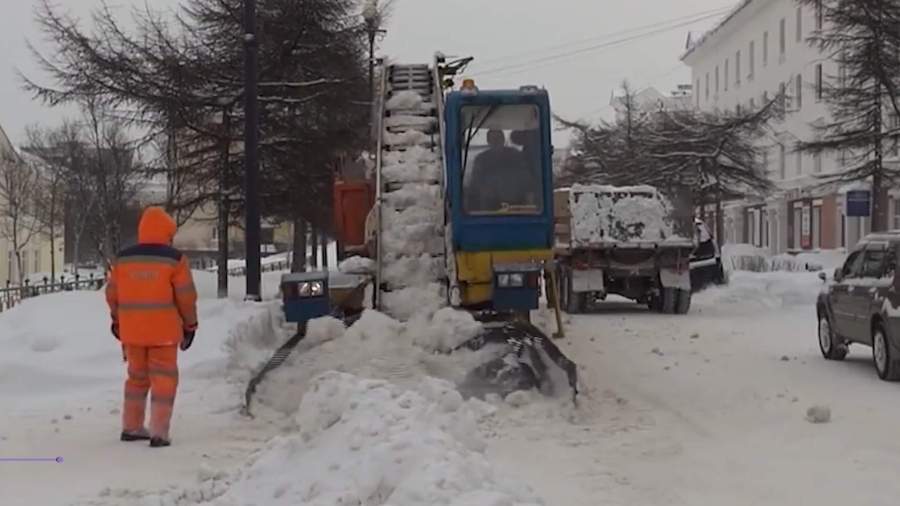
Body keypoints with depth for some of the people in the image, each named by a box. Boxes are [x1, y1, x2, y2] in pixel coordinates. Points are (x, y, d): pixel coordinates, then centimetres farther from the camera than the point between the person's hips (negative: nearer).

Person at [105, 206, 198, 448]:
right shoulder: (174, 259, -8)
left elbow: (112, 294, 10)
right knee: (163, 379, 4)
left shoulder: (123, 258, 3)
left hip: (132, 330, 4)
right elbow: (186, 297, -7)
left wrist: (117, 321, 25)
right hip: (163, 331, -4)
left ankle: (131, 427, 23)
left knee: (137, 376, 19)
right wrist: (190, 326, 6)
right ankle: (159, 433, -1)